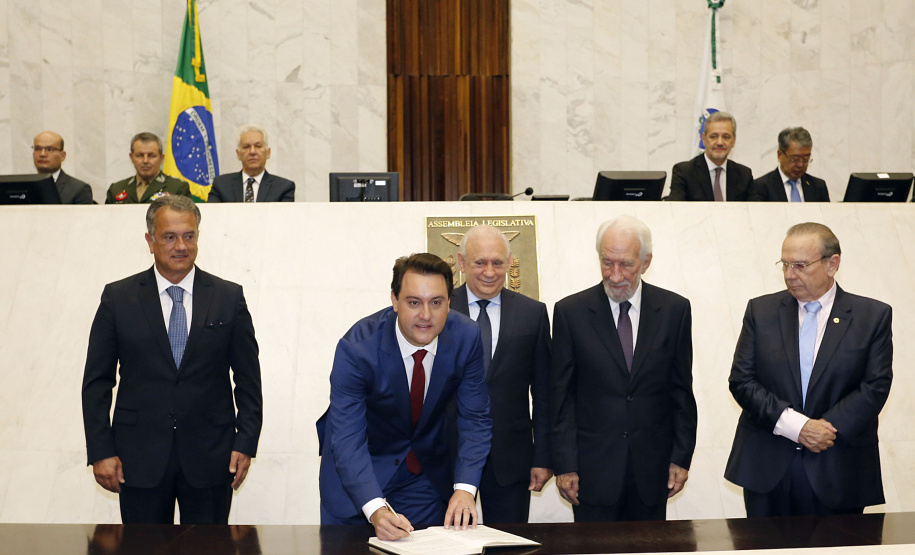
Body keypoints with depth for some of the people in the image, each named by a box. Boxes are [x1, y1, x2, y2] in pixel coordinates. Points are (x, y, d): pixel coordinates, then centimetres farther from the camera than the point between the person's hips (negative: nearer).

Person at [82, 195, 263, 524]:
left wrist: (245, 444, -2)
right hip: (140, 460, 0)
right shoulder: (118, 298, 3)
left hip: (210, 458, 0)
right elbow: (96, 382, 3)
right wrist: (101, 451, -4)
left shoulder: (229, 297, 4)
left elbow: (248, 380, 6)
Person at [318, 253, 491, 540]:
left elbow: (475, 419, -12)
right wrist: (375, 509, -45)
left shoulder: (466, 337, -17)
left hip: (429, 471, 3)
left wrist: (464, 489, -26)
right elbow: (347, 439, -31)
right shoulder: (356, 347, -28)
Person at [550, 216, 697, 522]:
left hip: (652, 470, 2)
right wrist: (564, 465, -4)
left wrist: (681, 458, 4)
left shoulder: (674, 309, 3)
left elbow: (682, 390, 7)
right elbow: (560, 396, -1)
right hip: (593, 469, -1)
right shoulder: (570, 312, -2)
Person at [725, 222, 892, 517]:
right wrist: (795, 426, -13)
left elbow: (876, 386, -4)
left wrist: (828, 428, -15)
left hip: (837, 473, -1)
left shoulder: (873, 316, 2)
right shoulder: (761, 311, 6)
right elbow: (741, 380, -1)